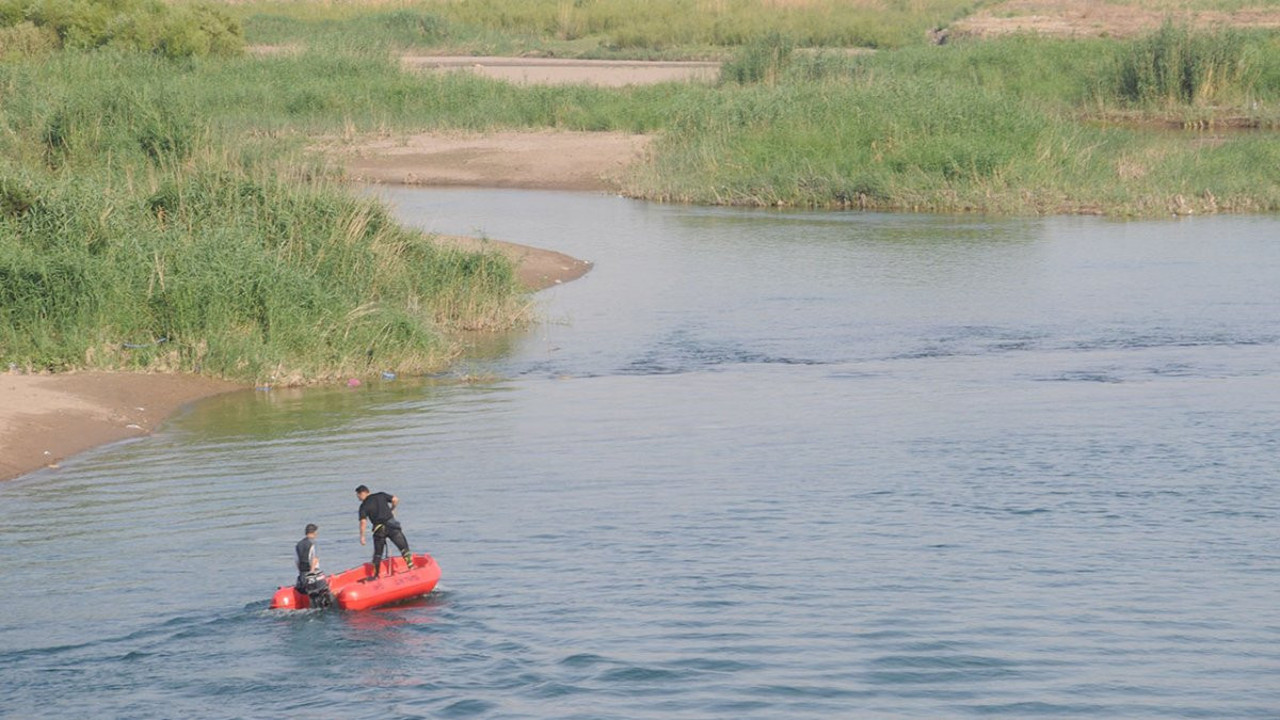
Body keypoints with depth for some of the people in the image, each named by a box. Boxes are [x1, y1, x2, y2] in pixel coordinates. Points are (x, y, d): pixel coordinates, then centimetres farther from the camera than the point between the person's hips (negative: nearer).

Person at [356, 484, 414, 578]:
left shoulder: (364, 506, 0)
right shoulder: (381, 495, 8)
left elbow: (363, 522, -10)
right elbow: (395, 500, 1)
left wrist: (362, 536, -6)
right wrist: (392, 510, 18)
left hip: (379, 530, -1)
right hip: (392, 525, 1)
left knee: (377, 554, 13)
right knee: (403, 547, 5)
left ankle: (376, 575, 14)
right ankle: (411, 567, -5)